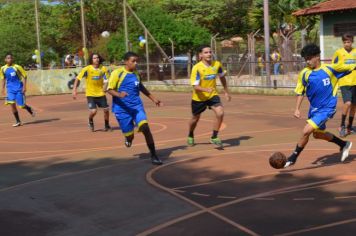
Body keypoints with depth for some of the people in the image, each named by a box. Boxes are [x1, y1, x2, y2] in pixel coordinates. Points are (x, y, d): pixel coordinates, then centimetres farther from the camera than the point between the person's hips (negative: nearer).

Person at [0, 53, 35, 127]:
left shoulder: (17, 67, -10)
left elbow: (24, 76, -5)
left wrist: (24, 87, -11)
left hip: (19, 88, -3)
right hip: (10, 89, 3)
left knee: (21, 105, -2)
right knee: (12, 104, -10)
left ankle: (30, 109, 33)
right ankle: (18, 121, 2)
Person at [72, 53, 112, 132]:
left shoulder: (103, 69, -6)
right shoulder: (87, 69, -13)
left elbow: (106, 80, 4)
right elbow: (78, 78, -8)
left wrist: (104, 88, -14)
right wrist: (74, 90, -13)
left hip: (101, 93, 3)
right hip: (90, 94, -3)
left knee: (106, 109, 0)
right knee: (93, 111, -15)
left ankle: (107, 125, 27)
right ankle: (90, 122, 21)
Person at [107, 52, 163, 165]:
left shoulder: (136, 73, 8)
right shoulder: (117, 73, -9)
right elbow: (110, 89, -10)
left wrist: (153, 99, 28)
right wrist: (119, 94, -31)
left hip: (137, 106, 4)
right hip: (122, 109, -3)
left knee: (145, 127, -18)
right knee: (129, 136, -1)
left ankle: (153, 155, -11)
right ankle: (128, 138, 39)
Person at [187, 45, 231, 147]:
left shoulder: (217, 64, -11)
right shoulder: (197, 68, -23)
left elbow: (222, 77, 10)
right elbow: (195, 86, -26)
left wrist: (226, 91, 15)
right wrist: (206, 89, -45)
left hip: (212, 95, 2)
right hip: (199, 97, -2)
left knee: (220, 113, -21)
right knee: (195, 118, 16)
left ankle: (214, 137, -4)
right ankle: (190, 136, 46)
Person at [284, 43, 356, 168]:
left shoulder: (330, 69, -12)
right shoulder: (304, 73, -5)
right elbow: (300, 92, 2)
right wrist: (297, 109, -5)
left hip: (327, 108, -6)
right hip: (314, 108, 6)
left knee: (306, 131, -18)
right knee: (318, 134, 23)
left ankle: (293, 157, 0)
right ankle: (344, 144, 45)